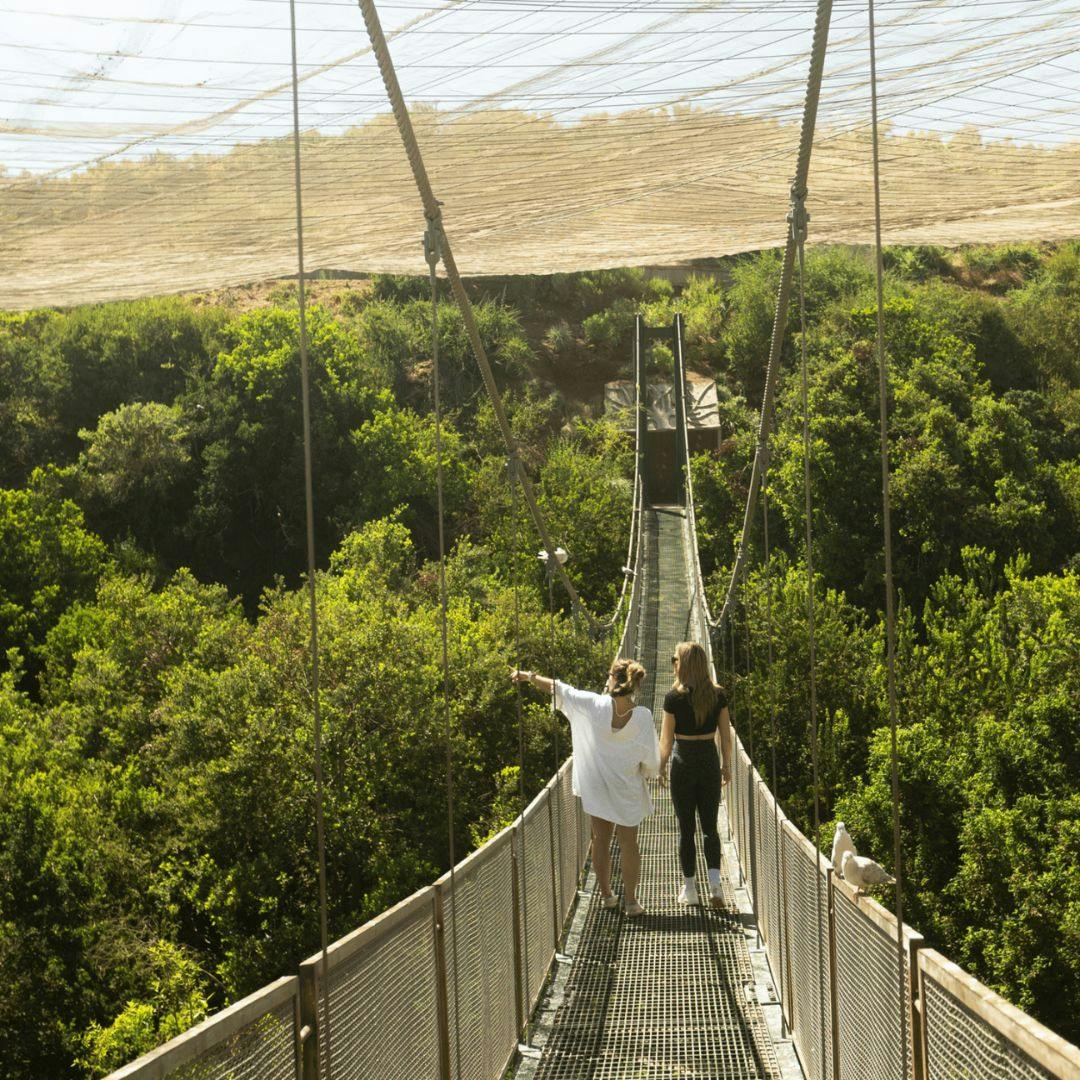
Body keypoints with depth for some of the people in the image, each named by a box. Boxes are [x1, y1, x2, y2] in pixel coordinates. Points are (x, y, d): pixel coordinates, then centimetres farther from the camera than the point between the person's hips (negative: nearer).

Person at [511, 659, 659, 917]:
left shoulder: (594, 705, -15)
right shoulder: (643, 716, -16)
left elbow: (557, 688, -6)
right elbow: (650, 760, -8)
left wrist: (528, 677, 6)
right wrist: (648, 773, 14)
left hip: (596, 786, 1)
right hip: (627, 789, -1)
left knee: (601, 839, 15)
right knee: (628, 843, 8)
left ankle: (606, 895, 24)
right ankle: (630, 900, 10)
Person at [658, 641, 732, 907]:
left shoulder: (674, 697, -11)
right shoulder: (718, 695, -2)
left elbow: (666, 738, -7)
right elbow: (725, 733, 3)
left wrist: (662, 766, 6)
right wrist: (726, 765, 14)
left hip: (683, 763, -3)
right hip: (710, 761, 3)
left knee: (686, 828, 7)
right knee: (710, 827, 12)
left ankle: (689, 888, 11)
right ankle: (715, 880, -5)